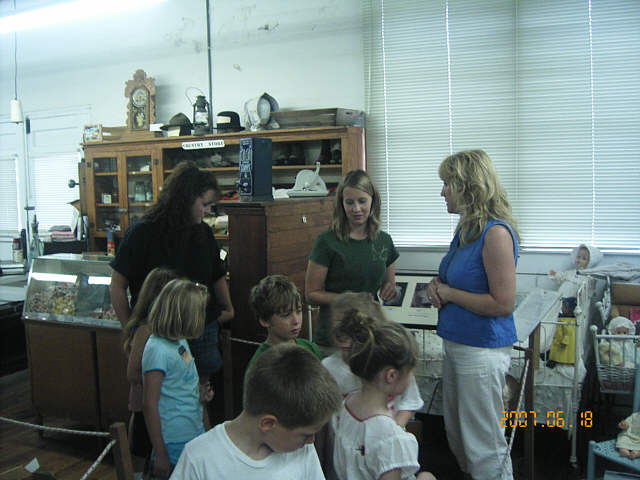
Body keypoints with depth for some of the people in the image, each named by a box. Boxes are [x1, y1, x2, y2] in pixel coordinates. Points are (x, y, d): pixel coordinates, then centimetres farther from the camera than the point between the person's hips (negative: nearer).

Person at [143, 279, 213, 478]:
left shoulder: (181, 342, 6)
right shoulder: (157, 349, -20)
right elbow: (149, 404, -19)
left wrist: (200, 395, 2)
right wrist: (160, 454, -17)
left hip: (195, 432, 9)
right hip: (175, 443, -9)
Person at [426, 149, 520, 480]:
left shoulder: (496, 233, -20)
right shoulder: (466, 229, 9)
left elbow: (503, 304, -23)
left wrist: (448, 293, -14)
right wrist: (437, 285, 1)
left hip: (482, 350, -10)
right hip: (456, 342, 10)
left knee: (484, 447, 3)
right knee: (456, 435, 21)